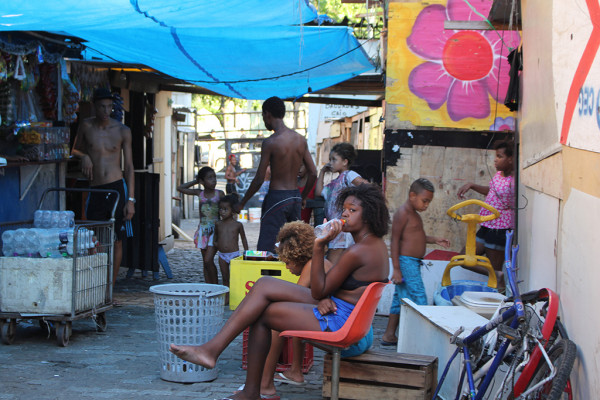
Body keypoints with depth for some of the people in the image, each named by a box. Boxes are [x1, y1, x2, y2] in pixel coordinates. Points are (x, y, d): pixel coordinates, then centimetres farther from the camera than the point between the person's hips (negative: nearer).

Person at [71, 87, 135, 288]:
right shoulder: (86, 126, 6)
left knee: (117, 241, 1)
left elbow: (129, 166, 3)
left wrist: (131, 199, -4)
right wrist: (83, 156, -4)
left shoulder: (123, 131, 3)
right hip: (96, 191, 1)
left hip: (117, 188, -1)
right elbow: (75, 150, 21)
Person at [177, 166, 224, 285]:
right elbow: (180, 188, 10)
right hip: (202, 229, 4)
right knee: (206, 261, 6)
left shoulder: (219, 194, 0)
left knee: (208, 260, -14)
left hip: (215, 230, -4)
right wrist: (195, 182, 9)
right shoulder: (199, 193, 7)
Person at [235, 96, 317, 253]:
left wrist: (242, 203, -1)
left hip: (277, 197, -7)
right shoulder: (301, 139, 5)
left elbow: (259, 179, -12)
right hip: (295, 197, 7)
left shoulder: (270, 142, -13)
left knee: (265, 249, -4)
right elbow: (313, 173, 8)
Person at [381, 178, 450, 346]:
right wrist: (396, 269, -20)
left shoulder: (414, 214, 17)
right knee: (418, 300, -10)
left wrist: (434, 239, 15)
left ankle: (389, 335, 19)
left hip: (413, 263, 10)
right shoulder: (402, 213, -13)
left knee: (400, 300, 13)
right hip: (406, 262, -10)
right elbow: (394, 240, -16)